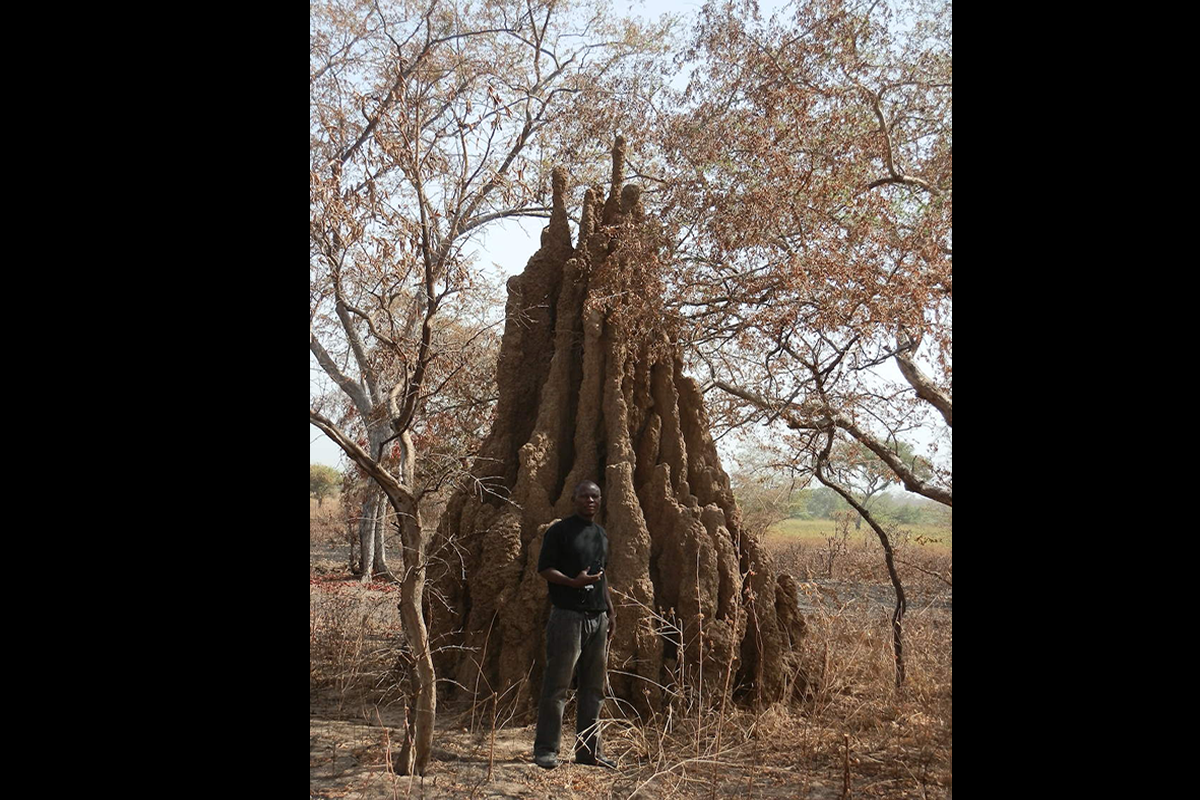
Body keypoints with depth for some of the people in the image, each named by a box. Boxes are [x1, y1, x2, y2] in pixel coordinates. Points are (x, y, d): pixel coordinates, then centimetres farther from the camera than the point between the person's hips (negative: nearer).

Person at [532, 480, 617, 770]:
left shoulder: (601, 534, 18)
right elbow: (544, 569, -7)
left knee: (594, 688, 9)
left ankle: (589, 750, 17)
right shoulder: (560, 531, -4)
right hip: (568, 615, -7)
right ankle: (545, 749, 3)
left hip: (597, 618, 7)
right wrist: (574, 582, -22)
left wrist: (610, 611, 20)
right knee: (557, 685, -5)